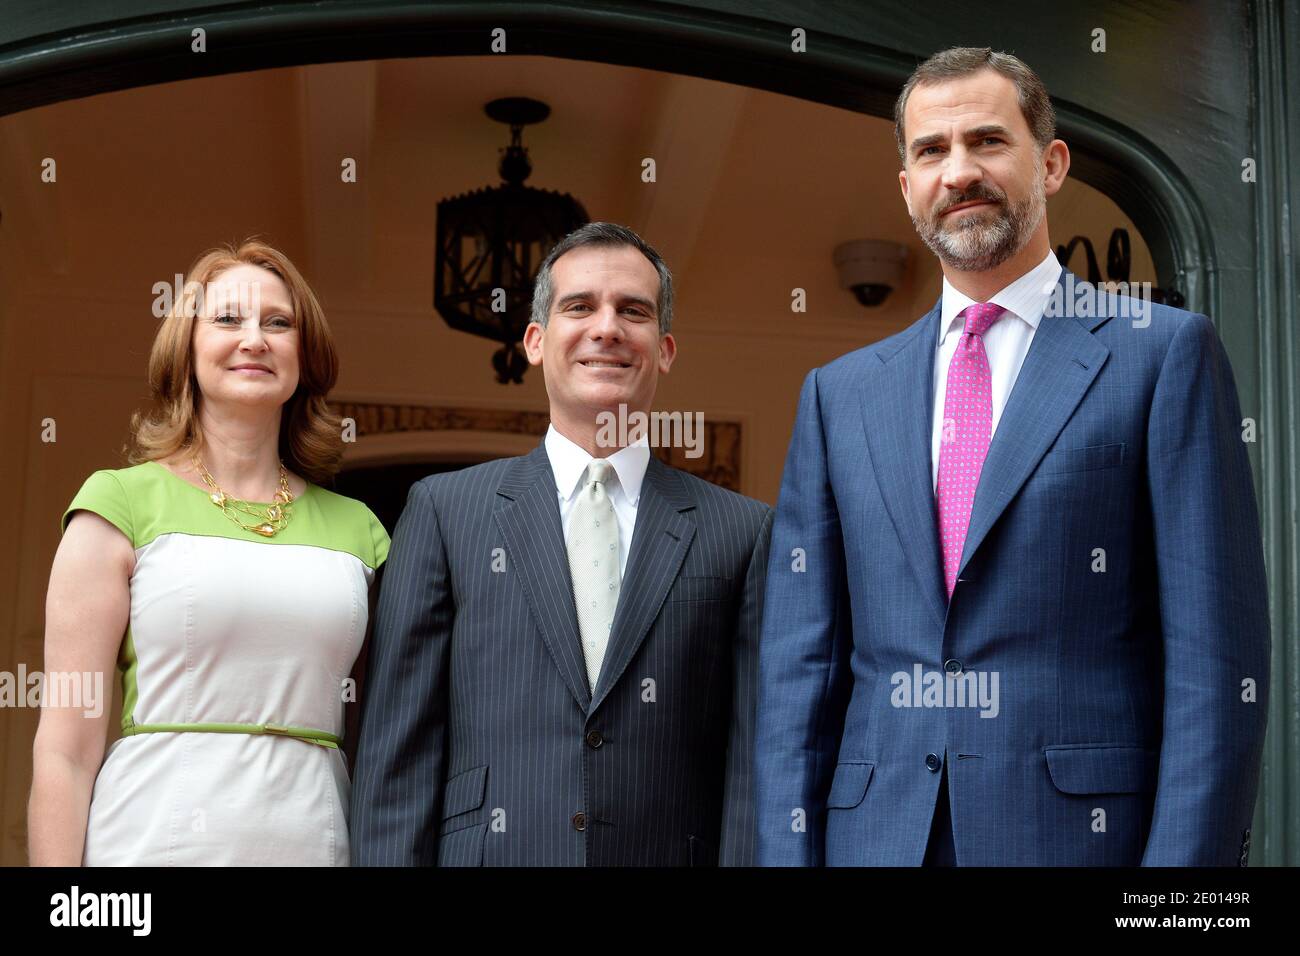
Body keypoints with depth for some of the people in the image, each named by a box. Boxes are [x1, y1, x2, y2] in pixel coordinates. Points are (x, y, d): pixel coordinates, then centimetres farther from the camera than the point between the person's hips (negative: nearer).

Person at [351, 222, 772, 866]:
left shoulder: (743, 531, 2)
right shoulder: (444, 510, 2)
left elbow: (751, 764, -1)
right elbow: (398, 747, -1)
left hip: (668, 850, 1)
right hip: (489, 850, 0)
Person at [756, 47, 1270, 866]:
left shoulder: (1164, 354, 0)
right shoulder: (840, 394, 11)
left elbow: (1216, 654, -6)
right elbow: (801, 661, 8)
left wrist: (1186, 855, -13)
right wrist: (790, 850, 1)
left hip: (1086, 828, -3)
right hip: (875, 835, 3)